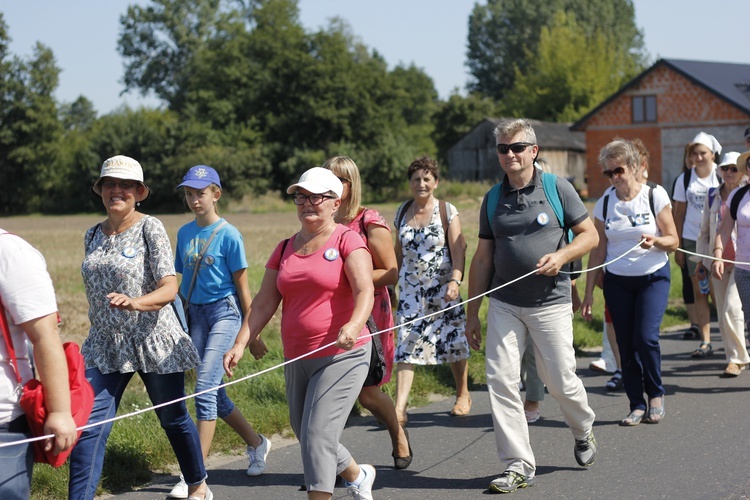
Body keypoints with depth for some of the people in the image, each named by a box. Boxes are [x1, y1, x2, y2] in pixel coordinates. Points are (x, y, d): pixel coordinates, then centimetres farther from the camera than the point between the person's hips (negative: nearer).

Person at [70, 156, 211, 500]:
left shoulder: (150, 228, -9)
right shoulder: (93, 235, 8)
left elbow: (169, 288, -17)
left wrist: (134, 303, -35)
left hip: (152, 340, -4)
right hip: (104, 346, 4)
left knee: (173, 420, 13)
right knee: (89, 429, -7)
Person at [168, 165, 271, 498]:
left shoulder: (228, 234, -7)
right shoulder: (184, 233, 10)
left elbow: (242, 286, -4)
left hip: (225, 311, -6)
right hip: (196, 313, 6)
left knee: (205, 386, -15)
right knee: (213, 393, 11)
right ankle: (256, 444, 34)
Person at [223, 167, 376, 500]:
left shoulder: (346, 241, -6)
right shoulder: (285, 250, 11)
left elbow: (365, 291, -20)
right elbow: (264, 303, 6)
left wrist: (353, 325, -39)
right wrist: (240, 344, -7)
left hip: (342, 356, -7)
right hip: (297, 360, 7)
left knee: (317, 436, -14)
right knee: (307, 437, 18)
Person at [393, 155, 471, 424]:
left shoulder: (447, 211, -3)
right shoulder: (402, 212, 8)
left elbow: (458, 251, -10)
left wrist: (455, 281, -23)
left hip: (443, 289, -2)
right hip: (411, 290, 2)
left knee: (454, 344, 7)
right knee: (406, 346, -7)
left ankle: (463, 395, 29)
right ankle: (399, 408, -12)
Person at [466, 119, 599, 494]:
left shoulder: (557, 188, -2)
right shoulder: (493, 199, 7)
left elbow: (589, 235, 2)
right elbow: (483, 258, 10)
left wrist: (562, 255, -19)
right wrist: (472, 312, 8)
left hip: (550, 304, -3)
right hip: (504, 304, 3)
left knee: (560, 381, 2)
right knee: (500, 381, -6)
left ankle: (583, 433, 35)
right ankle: (517, 465, 4)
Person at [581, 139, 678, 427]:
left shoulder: (655, 196, -6)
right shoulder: (604, 204, 1)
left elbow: (673, 241, -3)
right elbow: (598, 252, 4)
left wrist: (655, 241, -25)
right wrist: (588, 293, 1)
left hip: (653, 277, -3)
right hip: (617, 281, 3)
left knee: (646, 336, -15)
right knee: (626, 344, 2)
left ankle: (656, 393, 8)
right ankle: (637, 405, 13)